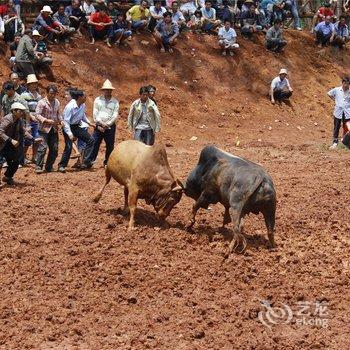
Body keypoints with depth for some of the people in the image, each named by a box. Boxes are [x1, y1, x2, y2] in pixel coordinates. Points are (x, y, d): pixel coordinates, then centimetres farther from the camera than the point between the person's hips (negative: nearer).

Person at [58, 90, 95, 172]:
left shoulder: (83, 105, -1)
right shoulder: (70, 107, -24)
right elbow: (66, 121, -24)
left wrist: (89, 122, 12)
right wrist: (69, 134, -31)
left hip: (77, 127, 8)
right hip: (68, 127, -8)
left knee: (90, 140, 1)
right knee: (68, 147, -13)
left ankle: (86, 162, 3)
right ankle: (62, 166, 4)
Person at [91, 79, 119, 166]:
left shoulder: (115, 102, 5)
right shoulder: (98, 100, 7)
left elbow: (115, 116, -1)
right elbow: (95, 114, 2)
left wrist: (106, 125, -11)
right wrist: (100, 123, -11)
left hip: (110, 127, 0)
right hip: (99, 127, 0)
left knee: (110, 146, 4)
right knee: (94, 144, -6)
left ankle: (107, 163, 15)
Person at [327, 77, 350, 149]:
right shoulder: (336, 90, -2)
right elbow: (329, 94, 14)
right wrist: (335, 100, 8)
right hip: (338, 112, 0)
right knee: (336, 128, 5)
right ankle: (335, 142, 12)